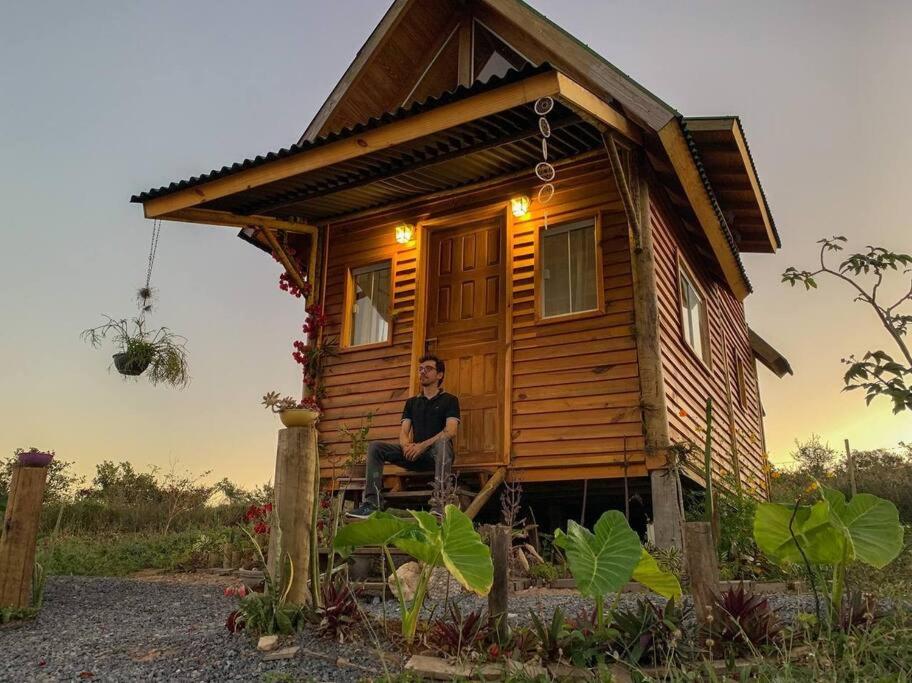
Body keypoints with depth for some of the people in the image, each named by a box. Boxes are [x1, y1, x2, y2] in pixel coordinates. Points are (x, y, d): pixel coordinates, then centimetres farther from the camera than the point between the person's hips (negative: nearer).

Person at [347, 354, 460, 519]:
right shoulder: (412, 402, 20)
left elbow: (451, 431, -10)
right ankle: (371, 503, -27)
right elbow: (403, 432, 11)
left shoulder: (449, 400, 6)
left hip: (435, 454, -5)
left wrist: (422, 445, -21)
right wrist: (407, 446, -14)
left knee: (442, 441, -38)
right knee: (375, 447, -13)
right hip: (414, 455, 5)